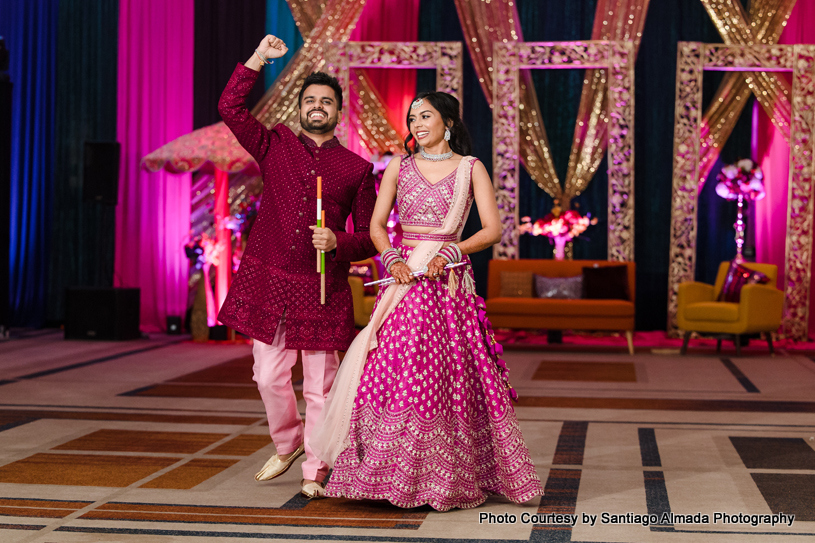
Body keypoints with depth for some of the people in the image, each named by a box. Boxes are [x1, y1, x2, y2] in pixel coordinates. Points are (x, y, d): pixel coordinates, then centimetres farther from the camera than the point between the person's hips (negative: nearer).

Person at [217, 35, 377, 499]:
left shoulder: (357, 168, 6)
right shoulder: (275, 146, 10)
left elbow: (370, 236, 6)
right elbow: (230, 108, -1)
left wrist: (337, 243, -13)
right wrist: (259, 58, -3)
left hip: (322, 287, -1)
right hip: (268, 280, 1)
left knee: (320, 386, 0)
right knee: (270, 377, 4)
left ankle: (315, 473, 14)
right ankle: (288, 445, 32)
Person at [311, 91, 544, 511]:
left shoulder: (471, 168, 7)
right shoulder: (399, 166, 12)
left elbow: (492, 229, -1)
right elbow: (376, 225, 9)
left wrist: (447, 253, -13)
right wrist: (393, 259, -9)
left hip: (449, 282, -1)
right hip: (404, 276, 2)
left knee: (452, 373, -4)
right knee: (393, 367, -8)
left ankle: (451, 475, 9)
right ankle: (394, 474, 1)